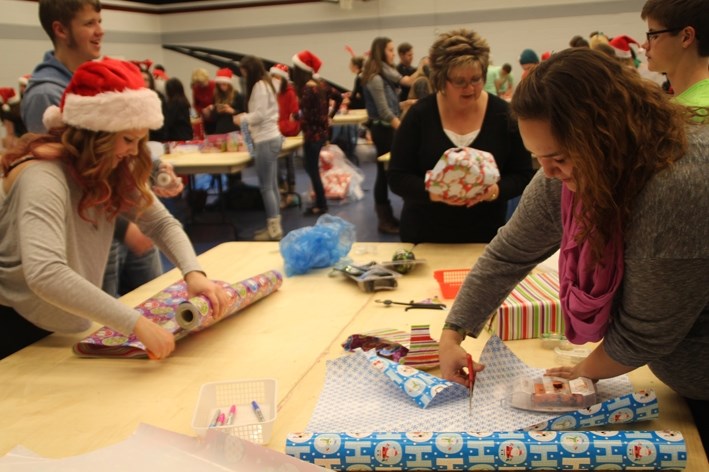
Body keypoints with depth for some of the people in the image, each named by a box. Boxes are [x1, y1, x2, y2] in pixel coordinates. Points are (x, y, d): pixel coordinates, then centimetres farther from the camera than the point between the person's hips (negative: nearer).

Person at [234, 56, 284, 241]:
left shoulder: (259, 86, -12)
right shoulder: (265, 84, 17)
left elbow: (260, 114, -17)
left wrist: (242, 118, -2)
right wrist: (247, 120, 14)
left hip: (266, 140, -10)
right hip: (271, 138, 10)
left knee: (266, 186, -6)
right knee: (272, 185, 11)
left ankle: (274, 229, -4)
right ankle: (275, 225, 16)